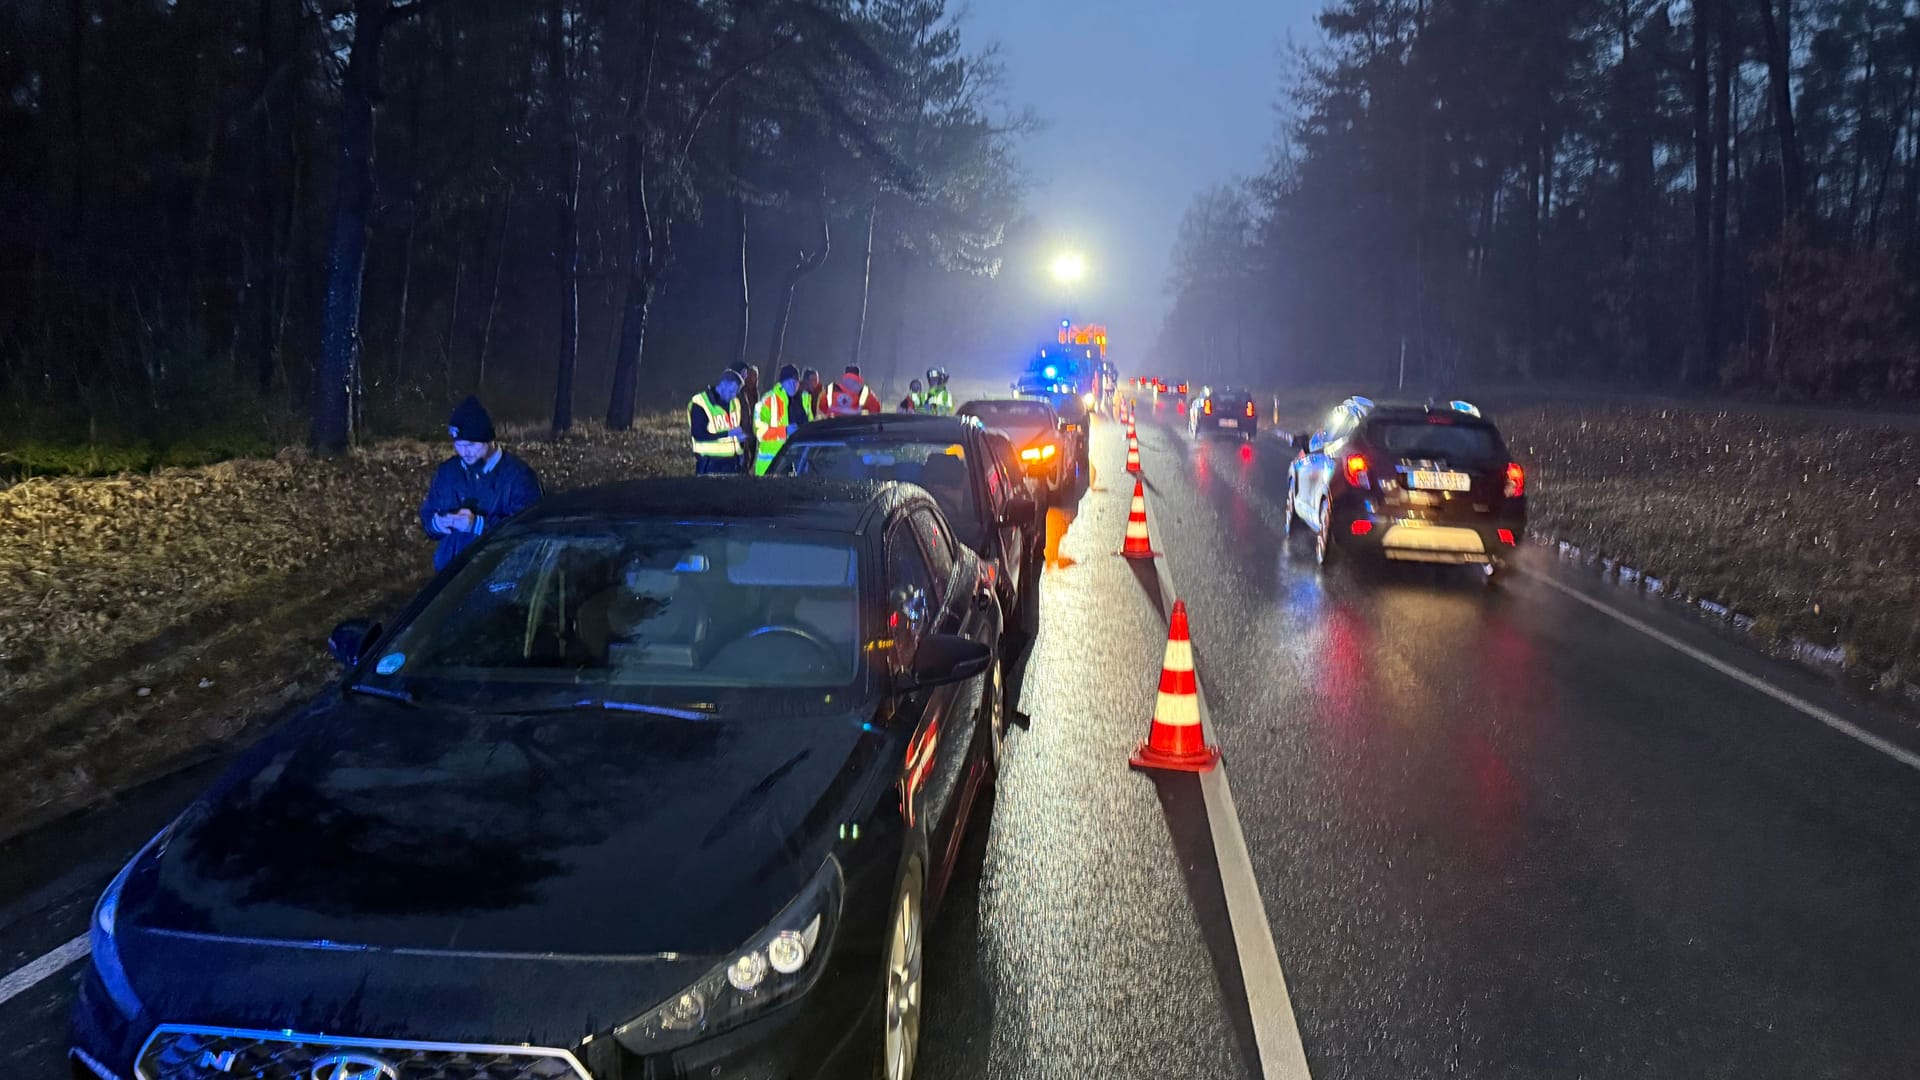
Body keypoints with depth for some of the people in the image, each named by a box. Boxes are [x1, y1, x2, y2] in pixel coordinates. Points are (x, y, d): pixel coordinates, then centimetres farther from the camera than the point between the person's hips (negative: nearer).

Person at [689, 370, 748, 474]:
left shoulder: (734, 402, 12)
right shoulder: (700, 404, -12)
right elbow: (698, 435, -16)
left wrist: (740, 435, 2)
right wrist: (728, 433, -20)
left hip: (732, 461, 6)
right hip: (710, 462, -6)